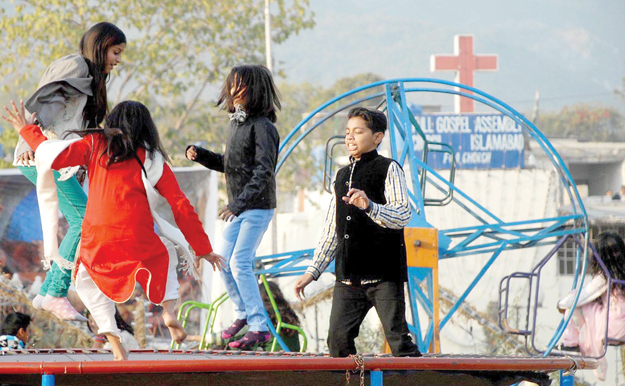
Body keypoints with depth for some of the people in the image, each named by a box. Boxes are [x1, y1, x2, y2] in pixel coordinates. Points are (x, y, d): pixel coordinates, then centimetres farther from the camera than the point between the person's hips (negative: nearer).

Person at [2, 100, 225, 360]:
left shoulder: (96, 145, 11)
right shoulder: (153, 160, 12)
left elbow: (56, 156, 0)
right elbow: (181, 207, 9)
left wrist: (28, 130, 18)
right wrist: (203, 249, 15)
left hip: (96, 240, 0)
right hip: (137, 241, 0)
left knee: (86, 280, 28)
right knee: (165, 256, 33)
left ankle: (116, 347, 13)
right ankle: (169, 311, 9)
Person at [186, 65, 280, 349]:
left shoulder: (262, 127, -15)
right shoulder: (236, 122, 11)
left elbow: (263, 172, -23)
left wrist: (237, 205, -31)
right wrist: (199, 155, 7)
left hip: (258, 207, -9)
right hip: (237, 207, 9)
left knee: (240, 264, -16)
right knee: (224, 263, 10)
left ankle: (260, 327, -13)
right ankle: (243, 314, 30)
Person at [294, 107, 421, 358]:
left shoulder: (388, 170, -1)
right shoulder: (342, 176, 20)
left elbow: (402, 216, -16)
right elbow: (331, 231, 24)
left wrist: (369, 206, -33)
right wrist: (313, 271, 19)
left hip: (384, 275, -7)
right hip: (349, 278, 7)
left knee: (398, 339, -10)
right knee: (338, 340, 0)